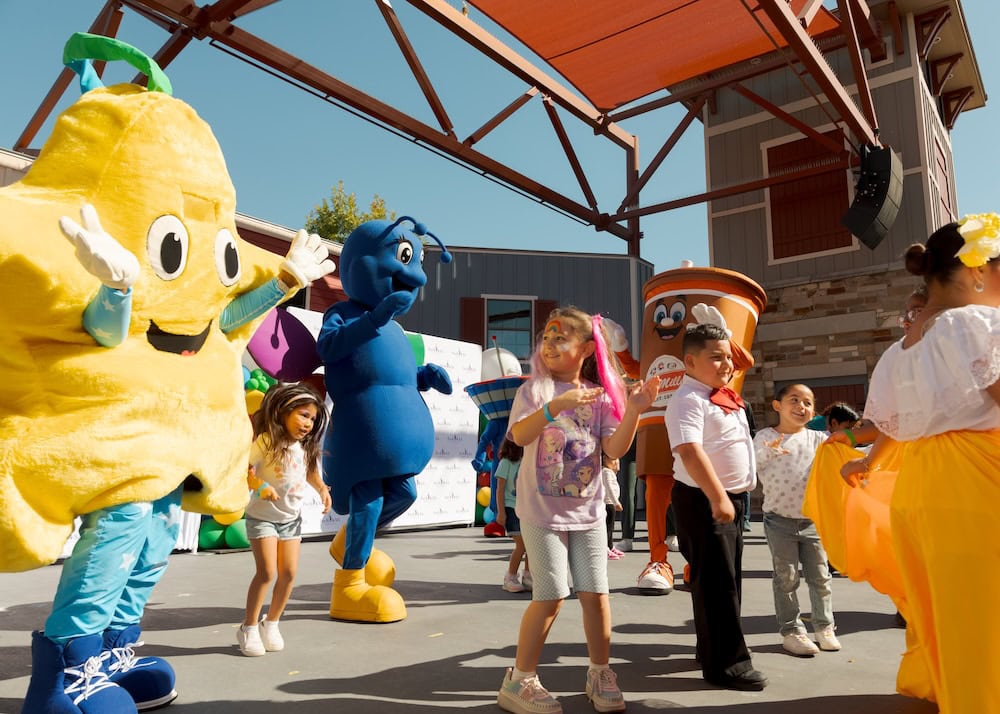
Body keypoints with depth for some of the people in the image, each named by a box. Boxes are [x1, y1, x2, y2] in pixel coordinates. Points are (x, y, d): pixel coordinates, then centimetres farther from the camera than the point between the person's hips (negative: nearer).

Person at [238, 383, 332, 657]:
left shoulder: (305, 448, -3)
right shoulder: (265, 442, -20)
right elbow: (244, 469, -21)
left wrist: (322, 489, -2)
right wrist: (260, 486, -36)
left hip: (291, 517, 5)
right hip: (263, 516, -5)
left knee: (288, 573, 5)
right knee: (266, 572, -9)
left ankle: (271, 623, 24)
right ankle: (248, 628, 10)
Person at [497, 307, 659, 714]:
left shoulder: (601, 396, 3)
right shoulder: (535, 389, -6)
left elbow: (615, 449, -5)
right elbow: (519, 435, -22)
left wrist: (633, 410, -20)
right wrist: (557, 404, -35)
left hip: (588, 511, 3)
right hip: (543, 511, -3)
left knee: (595, 594, 6)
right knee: (551, 597, -3)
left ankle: (600, 675, 26)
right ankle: (519, 681, 13)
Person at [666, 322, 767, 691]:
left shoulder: (724, 396, 12)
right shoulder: (688, 400, -18)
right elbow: (690, 452, -30)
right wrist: (717, 498, -33)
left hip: (731, 496, 10)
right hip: (703, 500, -10)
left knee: (728, 577, 17)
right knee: (715, 580, -3)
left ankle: (713, 648, 31)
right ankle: (725, 663, 7)